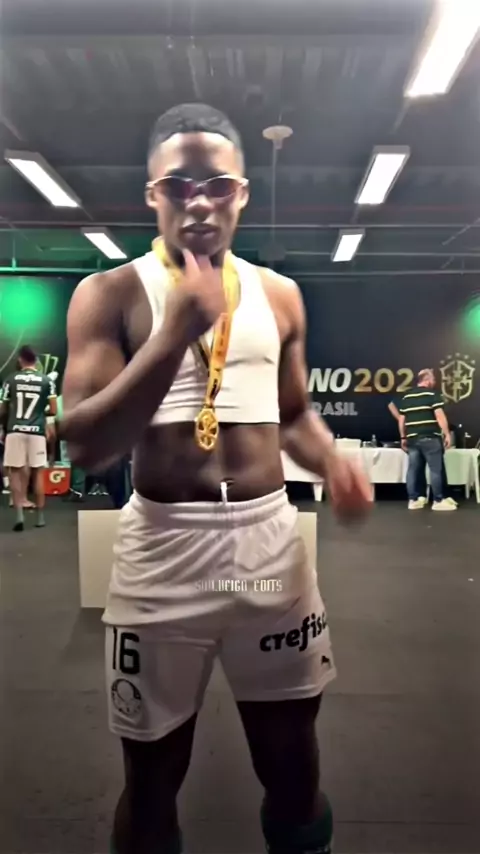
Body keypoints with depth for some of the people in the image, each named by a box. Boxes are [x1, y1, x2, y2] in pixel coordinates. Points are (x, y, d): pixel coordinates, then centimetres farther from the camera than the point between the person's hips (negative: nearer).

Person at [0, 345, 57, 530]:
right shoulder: (46, 380, 4)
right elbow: (53, 410, 2)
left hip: (15, 430, 0)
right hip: (37, 431, 1)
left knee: (15, 471, 6)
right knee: (38, 472, 8)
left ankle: (19, 514, -5)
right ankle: (40, 517, 13)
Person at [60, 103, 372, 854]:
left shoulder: (279, 295, 8)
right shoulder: (110, 295, -4)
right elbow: (86, 446, -14)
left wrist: (333, 463, -5)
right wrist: (176, 331, -22)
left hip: (271, 539, 3)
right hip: (162, 547, -2)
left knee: (295, 765, 18)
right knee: (152, 776, 17)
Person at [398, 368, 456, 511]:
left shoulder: (406, 396, 14)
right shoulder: (432, 394, -4)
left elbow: (401, 420, 15)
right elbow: (440, 416, -13)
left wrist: (403, 437, 22)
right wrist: (447, 434, -8)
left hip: (412, 438, 6)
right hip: (430, 438, -6)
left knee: (414, 469, 8)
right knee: (436, 469, 1)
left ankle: (413, 500, 11)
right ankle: (439, 500, 4)